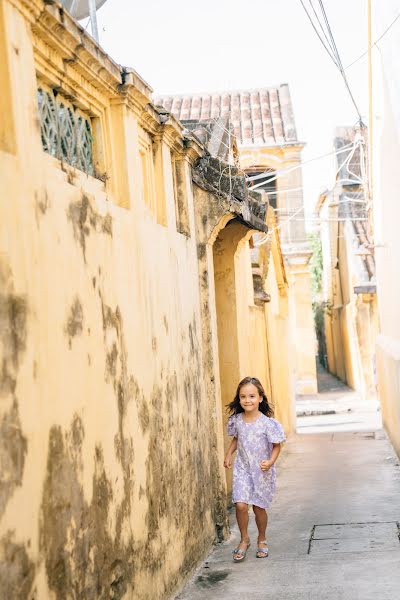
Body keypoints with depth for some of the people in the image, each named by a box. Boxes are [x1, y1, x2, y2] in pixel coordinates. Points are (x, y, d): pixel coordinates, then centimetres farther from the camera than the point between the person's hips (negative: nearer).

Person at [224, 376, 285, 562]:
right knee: (240, 504, -11)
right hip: (242, 469, 2)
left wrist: (270, 461, -20)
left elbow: (276, 446, -6)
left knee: (259, 507, 7)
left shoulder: (267, 423, -14)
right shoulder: (236, 420, -3)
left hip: (262, 471, -2)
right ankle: (244, 539, 10)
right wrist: (229, 454, 3)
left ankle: (261, 540, 31)